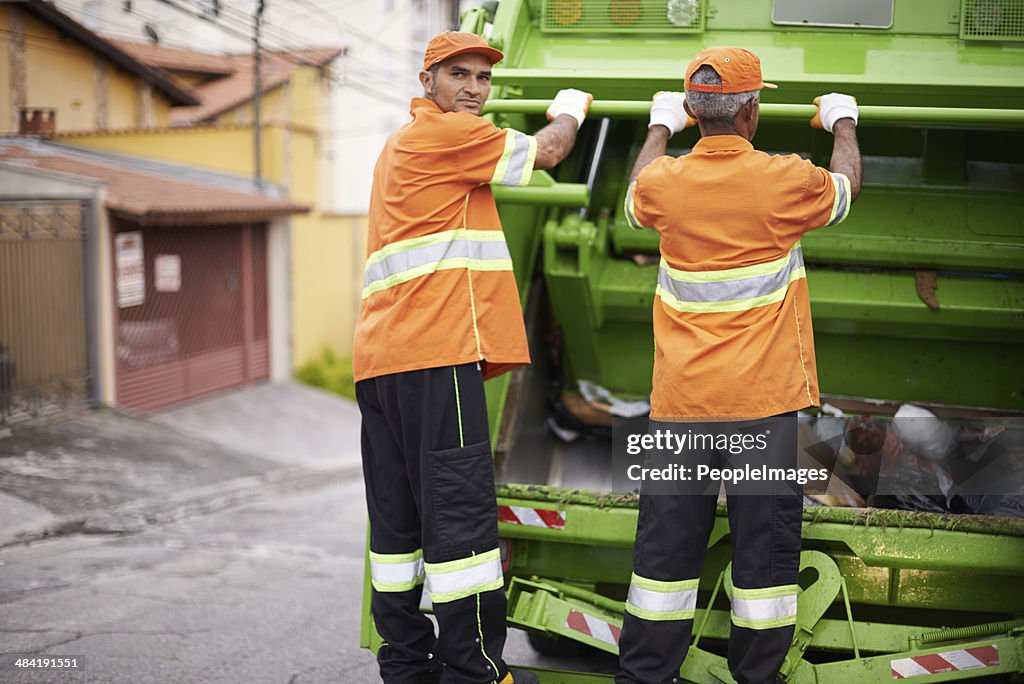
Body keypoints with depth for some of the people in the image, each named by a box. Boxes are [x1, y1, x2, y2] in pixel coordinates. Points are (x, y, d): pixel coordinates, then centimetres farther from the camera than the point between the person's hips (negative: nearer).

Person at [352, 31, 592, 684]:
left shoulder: (400, 145, 26)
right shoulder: (445, 131, -2)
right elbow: (547, 151, 4)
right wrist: (570, 110, 23)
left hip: (381, 358, 10)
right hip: (436, 350, -10)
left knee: (400, 517, 10)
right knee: (459, 511, -9)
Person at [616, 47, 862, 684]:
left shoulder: (666, 180, -1)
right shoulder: (785, 180, -8)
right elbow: (846, 185, 14)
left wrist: (661, 127, 40)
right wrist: (843, 122, 33)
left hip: (681, 399, 3)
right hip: (763, 398, -3)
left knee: (668, 539, 8)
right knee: (766, 540, 5)